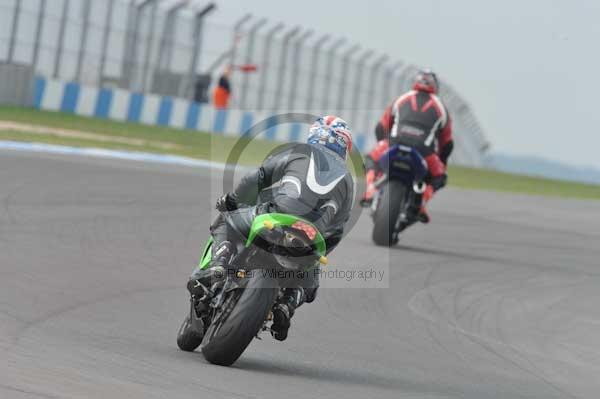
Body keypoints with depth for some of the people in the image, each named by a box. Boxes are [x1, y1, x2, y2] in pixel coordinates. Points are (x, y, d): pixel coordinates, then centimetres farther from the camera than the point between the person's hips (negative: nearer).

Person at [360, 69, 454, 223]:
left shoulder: (401, 100, 25)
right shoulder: (440, 108, 23)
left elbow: (381, 127, 27)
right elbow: (447, 143, 27)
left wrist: (383, 146, 43)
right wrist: (441, 163, 43)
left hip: (396, 142, 1)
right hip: (424, 151, -1)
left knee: (371, 159, 28)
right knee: (439, 177, 25)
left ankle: (370, 192, 3)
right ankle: (421, 203, -1)